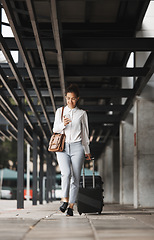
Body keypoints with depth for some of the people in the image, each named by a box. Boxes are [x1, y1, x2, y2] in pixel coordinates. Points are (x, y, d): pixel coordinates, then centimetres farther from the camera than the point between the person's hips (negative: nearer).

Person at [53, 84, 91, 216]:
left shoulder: (82, 113, 9)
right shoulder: (60, 111, 11)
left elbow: (85, 133, 13)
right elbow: (55, 129, 12)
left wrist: (87, 151, 13)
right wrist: (63, 124, -10)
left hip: (77, 147, 0)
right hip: (62, 147, 0)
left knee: (75, 177, -5)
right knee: (66, 173, -21)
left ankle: (71, 205, -1)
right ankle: (65, 200, -12)